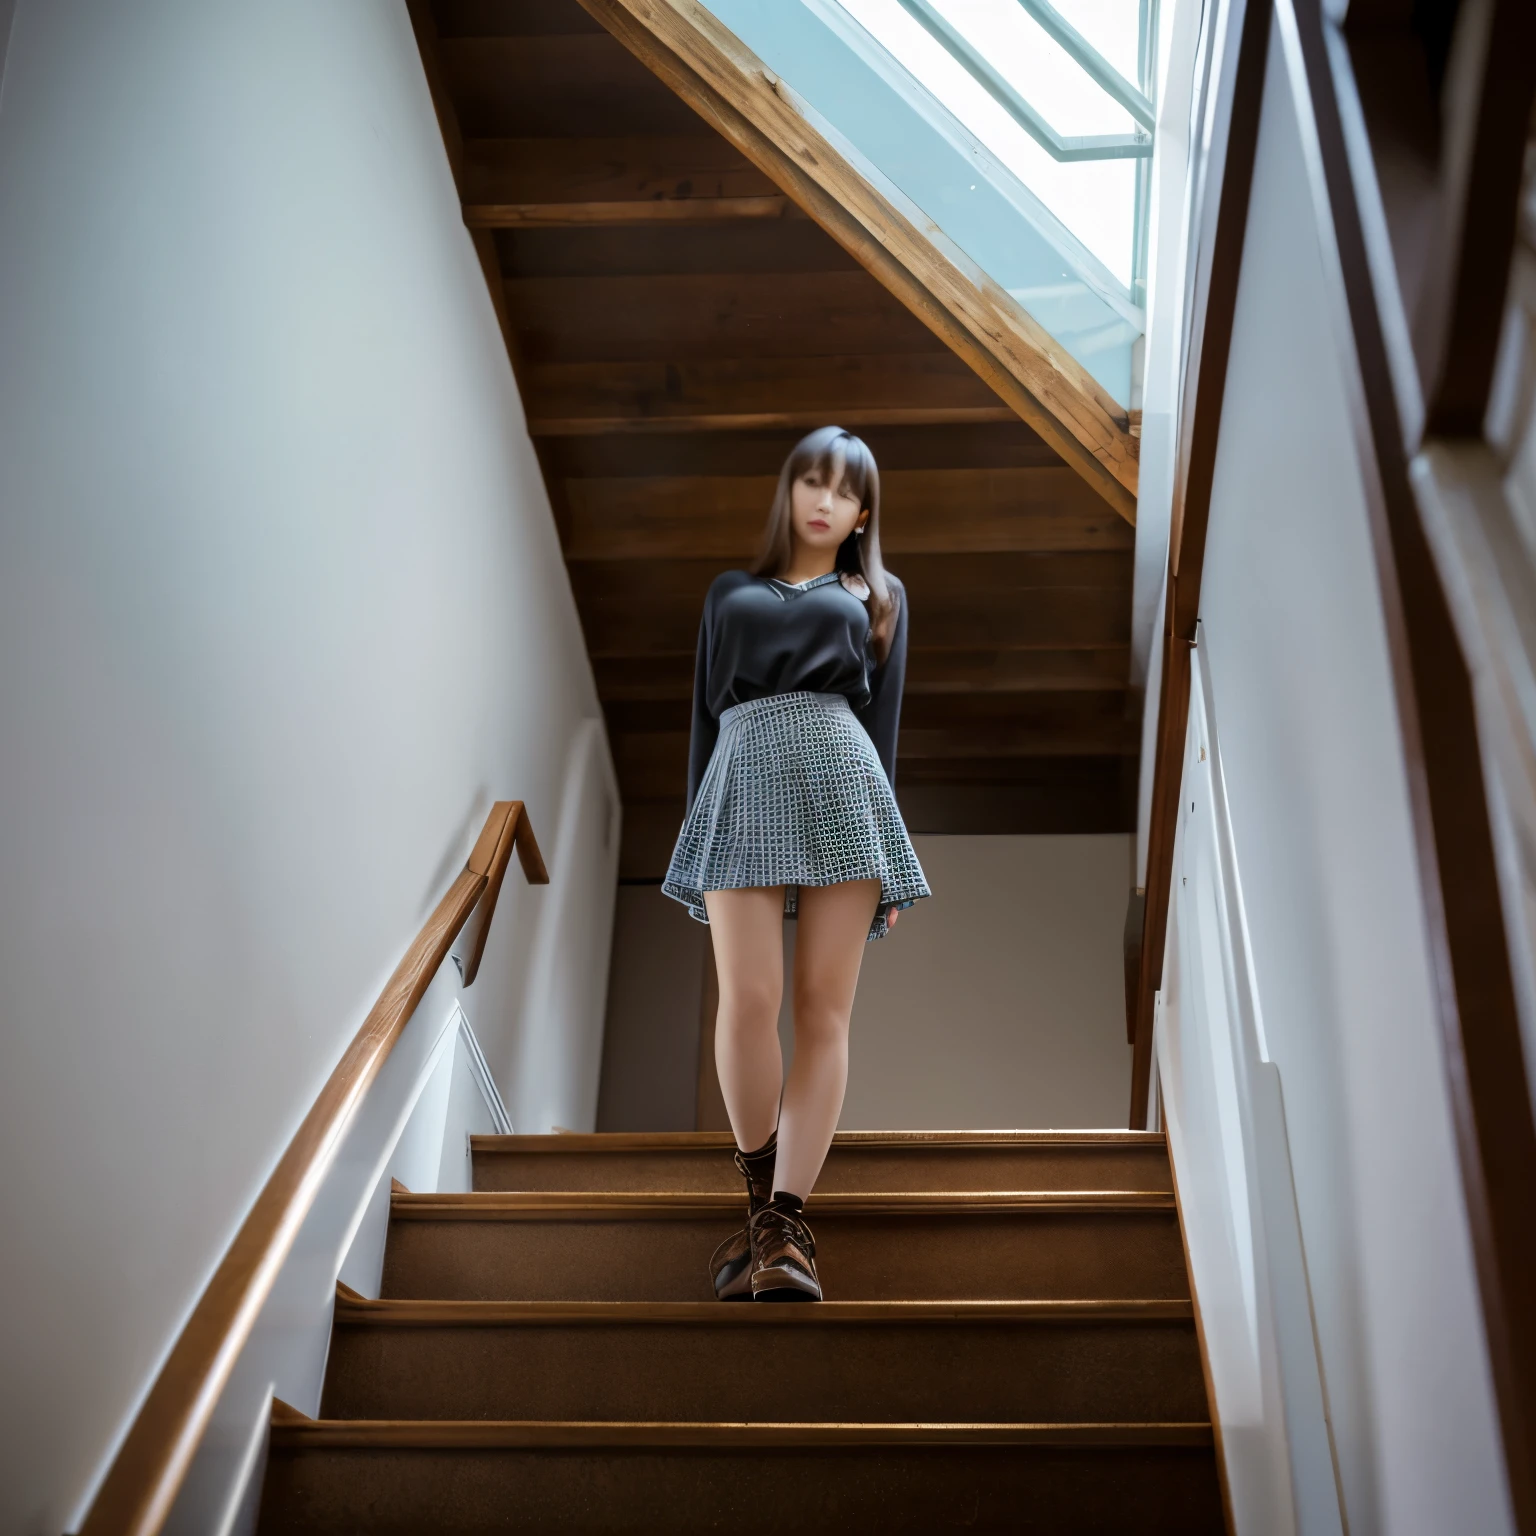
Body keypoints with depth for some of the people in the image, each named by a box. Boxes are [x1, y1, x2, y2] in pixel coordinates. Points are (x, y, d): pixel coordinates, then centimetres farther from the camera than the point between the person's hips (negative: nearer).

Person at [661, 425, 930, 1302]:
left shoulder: (879, 597, 21)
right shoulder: (730, 593, 24)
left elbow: (884, 724, 13)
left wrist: (885, 857, 5)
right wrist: (696, 832, 11)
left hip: (842, 782, 0)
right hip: (742, 786, 0)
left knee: (824, 1010, -6)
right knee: (748, 1001, -13)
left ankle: (787, 1224, -4)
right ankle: (763, 1203, 7)